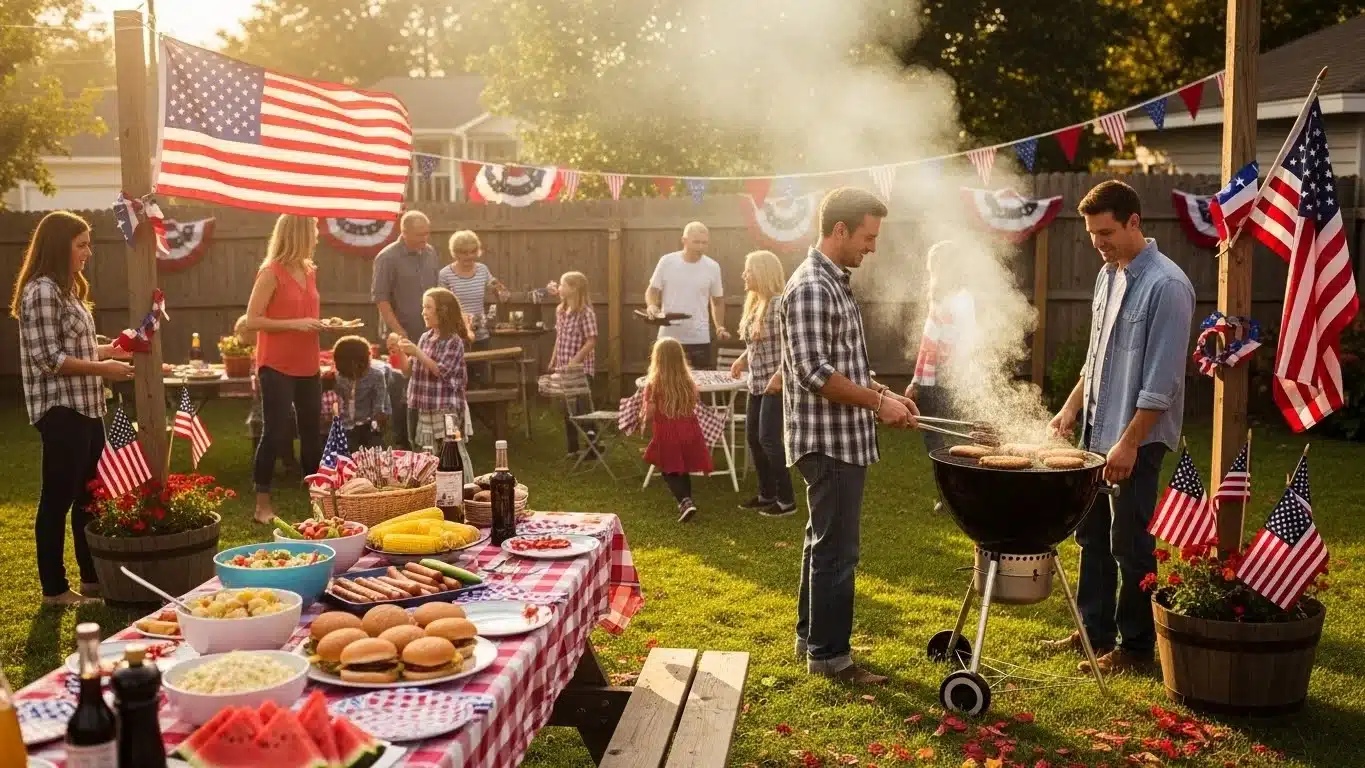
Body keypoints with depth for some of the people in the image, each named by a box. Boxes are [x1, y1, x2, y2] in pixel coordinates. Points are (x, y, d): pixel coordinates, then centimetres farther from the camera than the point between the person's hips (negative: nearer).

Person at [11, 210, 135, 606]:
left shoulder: (69, 289, 15)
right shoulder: (41, 291, -15)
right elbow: (49, 358, -20)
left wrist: (112, 349, 9)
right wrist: (103, 368, -19)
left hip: (86, 407, 10)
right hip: (60, 410, -10)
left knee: (88, 496, 16)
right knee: (58, 499, -1)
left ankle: (92, 577, 27)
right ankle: (54, 588, 8)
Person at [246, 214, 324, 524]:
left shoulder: (310, 271, 10)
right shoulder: (271, 273, -11)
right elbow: (252, 321, -15)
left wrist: (323, 324, 4)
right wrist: (294, 324, -22)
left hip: (307, 367, 7)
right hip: (277, 367, -7)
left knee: (312, 432, 12)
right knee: (275, 433, -5)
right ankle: (262, 504, 3)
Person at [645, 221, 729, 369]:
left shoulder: (712, 267, 1)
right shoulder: (667, 262, -4)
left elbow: (717, 300, 12)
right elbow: (652, 290, 5)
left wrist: (720, 327, -1)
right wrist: (651, 305, -17)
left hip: (699, 338, 1)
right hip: (669, 337, -1)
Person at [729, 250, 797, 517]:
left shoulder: (779, 303, -17)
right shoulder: (754, 303, 10)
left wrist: (779, 375, -27)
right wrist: (742, 359, 9)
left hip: (775, 383, -9)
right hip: (757, 382, 9)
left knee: (768, 439, -8)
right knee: (753, 437, 12)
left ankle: (786, 500, 1)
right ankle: (767, 494, 24)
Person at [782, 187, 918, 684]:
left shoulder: (835, 282, 15)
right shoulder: (811, 287, -17)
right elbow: (814, 371, -24)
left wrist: (881, 393, 10)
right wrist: (877, 402, -18)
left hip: (843, 439, 10)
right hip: (829, 440, -10)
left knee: (825, 542, 17)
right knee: (836, 549, -4)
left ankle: (811, 636, 28)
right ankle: (829, 655, 5)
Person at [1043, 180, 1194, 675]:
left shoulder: (1166, 286, -17)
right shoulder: (1108, 275, 10)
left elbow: (1161, 380, -20)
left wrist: (1129, 443, -20)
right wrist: (1072, 407, 14)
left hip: (1136, 437, -9)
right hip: (1097, 430, 9)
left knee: (1130, 544, 0)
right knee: (1093, 533, 15)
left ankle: (1135, 647, 13)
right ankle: (1094, 630, 28)